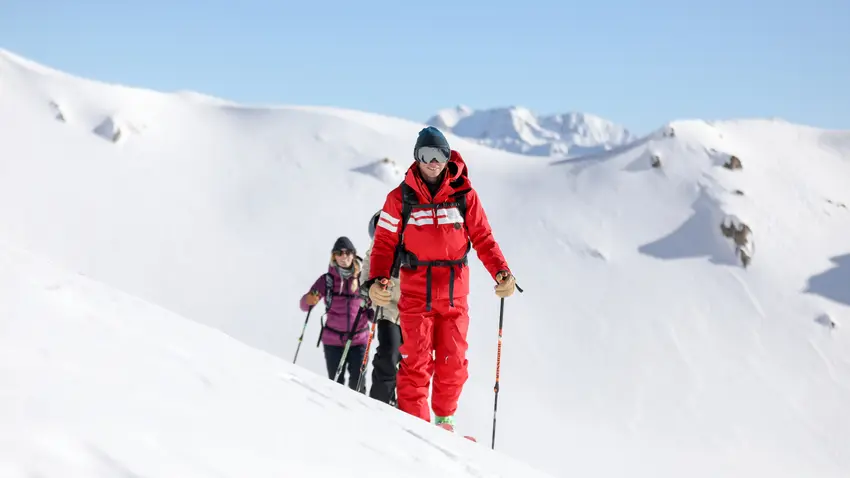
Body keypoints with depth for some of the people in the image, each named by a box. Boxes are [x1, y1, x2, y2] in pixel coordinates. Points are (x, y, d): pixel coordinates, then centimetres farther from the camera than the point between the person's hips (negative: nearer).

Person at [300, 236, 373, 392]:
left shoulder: (362, 279, 3)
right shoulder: (327, 279, 2)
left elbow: (371, 310, 10)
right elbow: (304, 305, -1)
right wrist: (309, 300, -25)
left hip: (359, 339, 0)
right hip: (333, 340, 0)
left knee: (358, 385, -5)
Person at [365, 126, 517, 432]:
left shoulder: (464, 195, 4)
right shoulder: (401, 198, 1)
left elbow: (483, 238, 5)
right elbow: (384, 243, 0)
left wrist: (502, 272, -8)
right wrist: (377, 280, -15)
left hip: (454, 292, 1)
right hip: (416, 292, -1)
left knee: (453, 361, 3)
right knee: (416, 361, -7)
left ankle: (444, 420, 23)